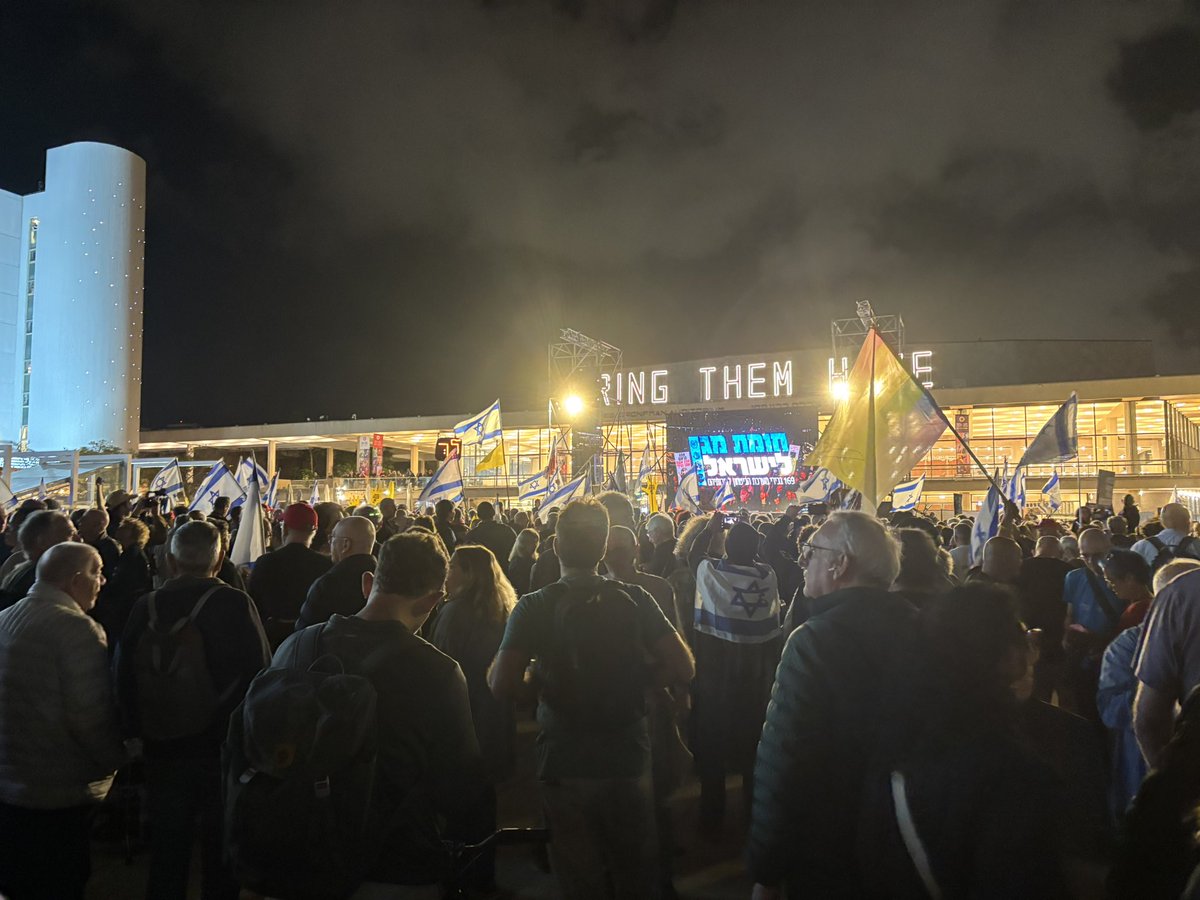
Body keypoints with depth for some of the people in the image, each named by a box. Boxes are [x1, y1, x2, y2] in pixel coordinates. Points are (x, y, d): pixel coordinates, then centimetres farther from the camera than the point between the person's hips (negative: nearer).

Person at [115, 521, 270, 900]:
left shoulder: (145, 608, -7)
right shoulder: (236, 604, -17)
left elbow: (125, 679, 1)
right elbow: (258, 674, -17)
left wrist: (136, 733, 14)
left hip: (163, 750, 3)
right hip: (223, 749, -2)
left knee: (167, 854, 19)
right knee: (219, 854, 13)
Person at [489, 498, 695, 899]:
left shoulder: (534, 607, -14)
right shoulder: (634, 599, -10)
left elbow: (502, 686, -23)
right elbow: (682, 669, -12)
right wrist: (633, 674, 4)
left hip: (566, 764, -1)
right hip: (629, 758, 2)